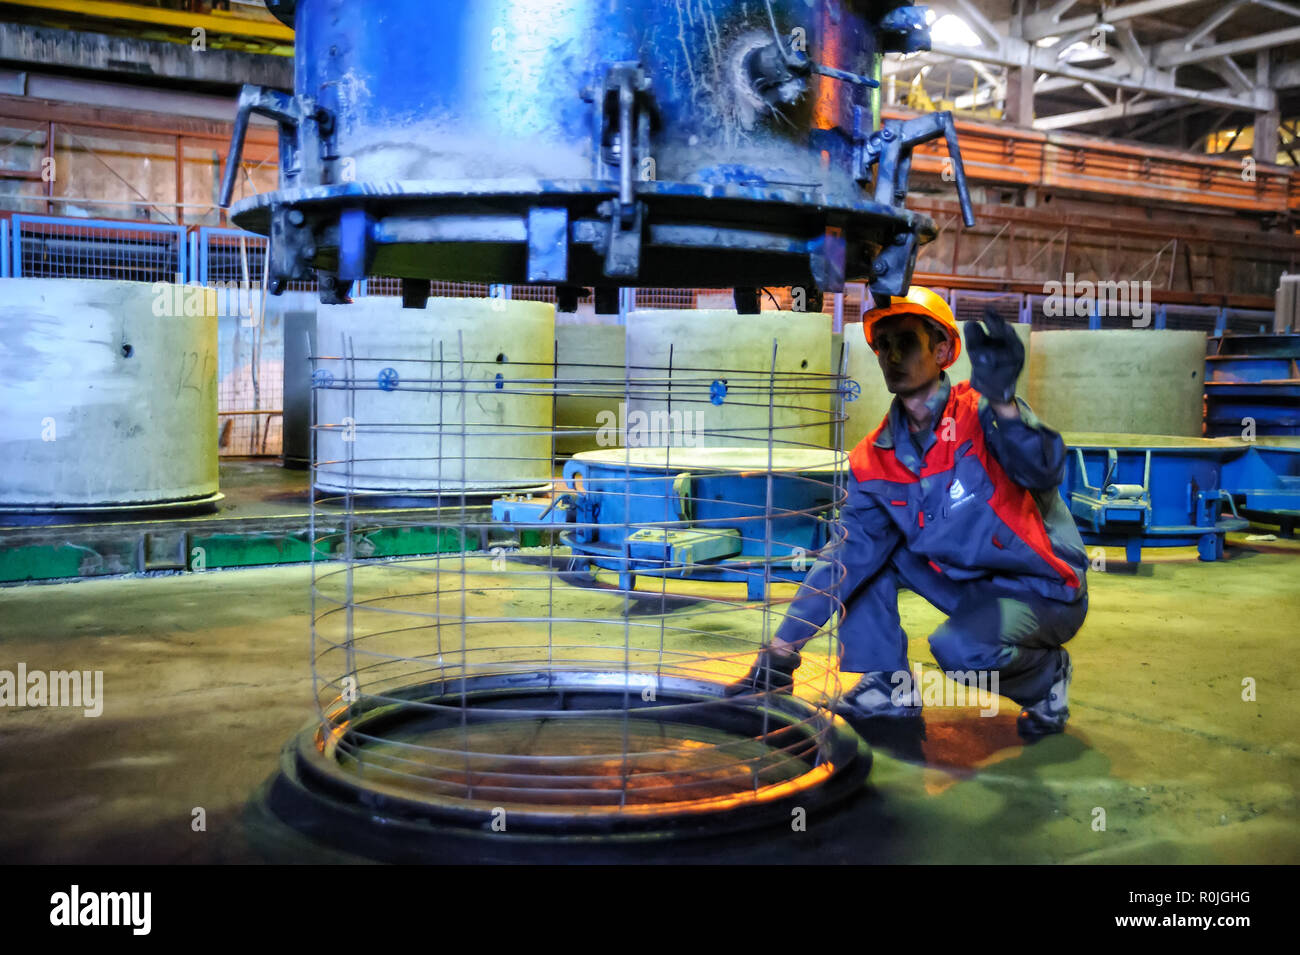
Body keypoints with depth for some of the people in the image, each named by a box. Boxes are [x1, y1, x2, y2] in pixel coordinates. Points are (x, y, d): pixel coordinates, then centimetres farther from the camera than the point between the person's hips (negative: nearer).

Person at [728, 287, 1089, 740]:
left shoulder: (979, 414, -17)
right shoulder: (874, 458, -2)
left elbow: (1043, 473, -35)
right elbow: (848, 557, -7)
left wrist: (1001, 401, -55)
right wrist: (781, 650, -14)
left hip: (1044, 588, -6)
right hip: (969, 582, 6)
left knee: (958, 647, -32)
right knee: (868, 550, -3)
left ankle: (1045, 673, 1)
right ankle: (888, 686, 6)